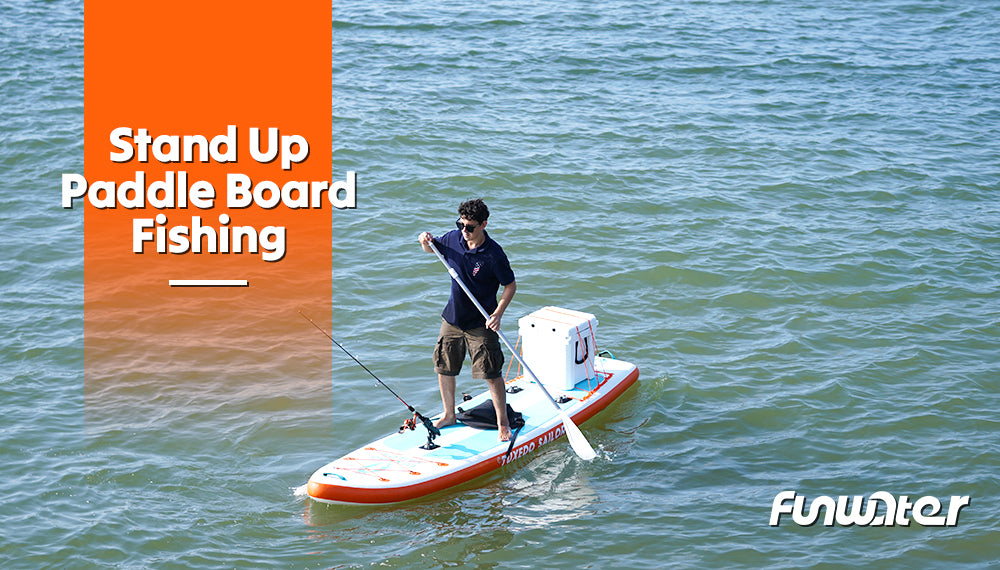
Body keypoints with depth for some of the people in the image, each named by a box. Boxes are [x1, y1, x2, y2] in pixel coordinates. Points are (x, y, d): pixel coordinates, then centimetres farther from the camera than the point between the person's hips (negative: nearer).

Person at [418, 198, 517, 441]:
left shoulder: (493, 254, -19)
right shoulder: (453, 239, -4)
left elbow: (510, 285, -10)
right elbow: (432, 248, 17)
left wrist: (497, 314, -21)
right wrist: (426, 241, -7)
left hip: (481, 324, -6)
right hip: (452, 320, 6)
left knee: (491, 374, -4)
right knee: (444, 368, 13)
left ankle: (503, 423, 9)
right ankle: (449, 415, 32)